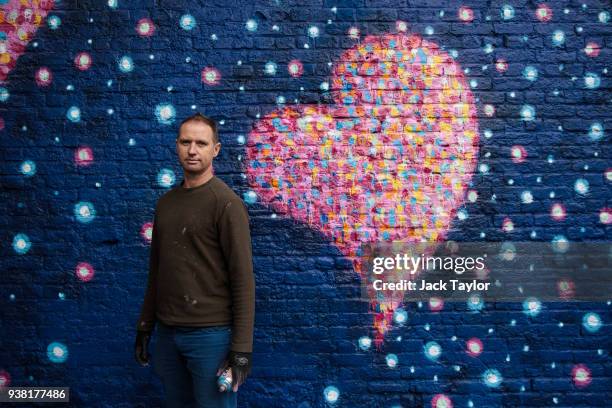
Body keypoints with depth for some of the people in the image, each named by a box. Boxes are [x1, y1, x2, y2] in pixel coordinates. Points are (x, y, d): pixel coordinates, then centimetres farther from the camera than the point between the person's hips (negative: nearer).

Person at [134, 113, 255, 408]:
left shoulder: (226, 203, -11)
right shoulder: (165, 202, 9)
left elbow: (243, 279, -13)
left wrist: (241, 348, -16)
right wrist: (144, 326, 15)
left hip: (211, 334, -6)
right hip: (167, 332, 6)